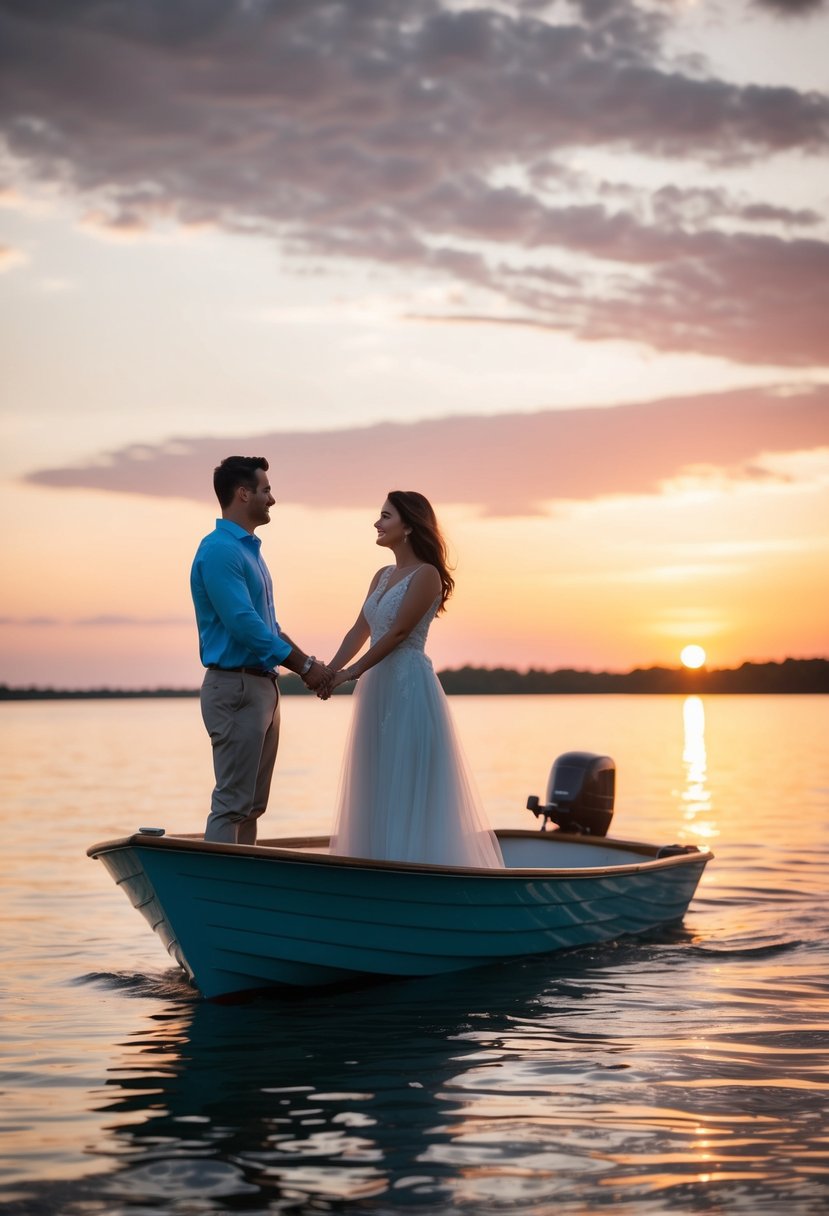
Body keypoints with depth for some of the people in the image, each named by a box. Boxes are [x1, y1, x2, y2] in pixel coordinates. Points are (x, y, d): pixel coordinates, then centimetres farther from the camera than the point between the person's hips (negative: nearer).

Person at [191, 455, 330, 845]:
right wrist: (305, 666, -15)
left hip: (262, 687, 10)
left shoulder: (249, 549, 18)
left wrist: (307, 663, 11)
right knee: (232, 802, -10)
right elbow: (243, 624, -21)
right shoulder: (219, 550, -14)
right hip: (235, 688, -10)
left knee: (252, 805, 11)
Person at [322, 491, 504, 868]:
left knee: (408, 785, -6)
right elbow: (360, 631, 11)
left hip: (410, 685, -8)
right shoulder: (382, 576, 15)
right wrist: (330, 669, -4)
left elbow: (398, 633, -15)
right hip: (378, 687, 8)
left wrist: (351, 673, -17)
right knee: (379, 785, 9)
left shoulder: (426, 575, -9)